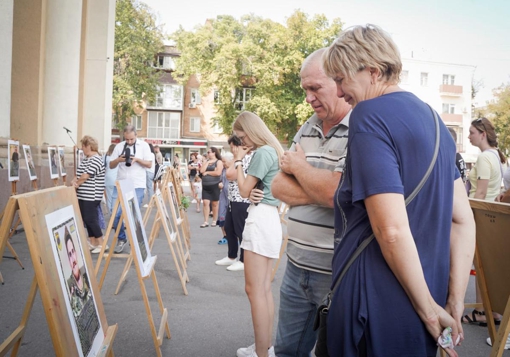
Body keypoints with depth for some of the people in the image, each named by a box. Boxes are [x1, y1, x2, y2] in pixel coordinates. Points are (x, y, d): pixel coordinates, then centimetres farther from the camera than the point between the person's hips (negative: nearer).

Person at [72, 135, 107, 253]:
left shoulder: (96, 160, -15)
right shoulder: (85, 159, 16)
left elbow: (85, 176, -18)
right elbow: (78, 174, 15)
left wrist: (76, 183, -3)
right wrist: (74, 181, -6)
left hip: (91, 196, -9)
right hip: (83, 195, 9)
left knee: (91, 219, -6)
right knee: (86, 219, 11)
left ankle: (102, 244, 4)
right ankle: (93, 243, 20)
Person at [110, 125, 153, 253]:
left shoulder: (144, 145, 0)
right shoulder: (119, 146, 6)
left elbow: (149, 164, -1)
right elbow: (111, 165, 8)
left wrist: (137, 159, -16)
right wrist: (118, 159, -13)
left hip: (137, 186, -2)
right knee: (116, 214, -1)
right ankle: (121, 238, 18)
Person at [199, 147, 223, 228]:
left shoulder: (219, 162, -3)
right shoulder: (206, 161, 11)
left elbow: (218, 173, -18)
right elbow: (201, 170, -2)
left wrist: (207, 172, -8)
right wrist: (207, 162, -4)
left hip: (214, 186, -4)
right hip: (205, 186, 4)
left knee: (214, 203, 5)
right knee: (205, 203, -2)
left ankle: (214, 221, 16)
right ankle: (206, 222, 1)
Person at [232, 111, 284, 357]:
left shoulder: (263, 152, -12)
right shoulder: (272, 151, 18)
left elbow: (245, 190, -10)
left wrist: (238, 161, -2)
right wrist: (242, 159, 10)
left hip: (261, 219, -11)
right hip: (267, 217, 11)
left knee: (254, 289, -6)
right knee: (264, 289, 14)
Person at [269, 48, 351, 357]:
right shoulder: (307, 129, 10)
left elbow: (335, 193, -26)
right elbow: (279, 188, 7)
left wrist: (299, 166, -7)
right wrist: (321, 191, -11)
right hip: (298, 267, 7)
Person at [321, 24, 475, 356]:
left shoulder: (369, 116, -15)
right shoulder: (433, 119, 10)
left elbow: (393, 231, -23)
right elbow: (464, 220, 8)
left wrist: (429, 310, -11)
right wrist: (454, 303, 7)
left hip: (378, 305, -8)